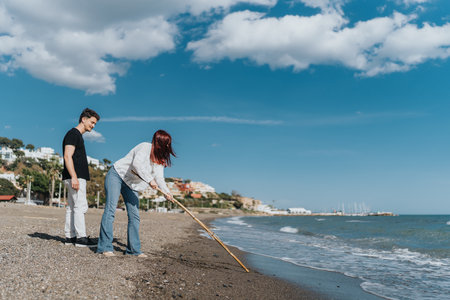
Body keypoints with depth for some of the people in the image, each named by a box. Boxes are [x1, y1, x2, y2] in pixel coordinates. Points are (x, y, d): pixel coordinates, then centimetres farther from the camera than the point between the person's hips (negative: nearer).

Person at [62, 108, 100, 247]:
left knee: (72, 207, 9)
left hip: (77, 177, 10)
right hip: (75, 177, -10)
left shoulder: (78, 136, 22)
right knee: (80, 206, -10)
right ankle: (81, 237, -8)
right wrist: (74, 177, -23)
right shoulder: (73, 134, -7)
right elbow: (68, 156, -17)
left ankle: (70, 237, 13)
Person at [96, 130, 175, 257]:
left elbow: (159, 178, -3)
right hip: (116, 176, -8)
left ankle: (133, 249, 7)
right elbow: (137, 163, -36)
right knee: (110, 209, -14)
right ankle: (105, 247, -12)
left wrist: (166, 192, -19)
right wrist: (150, 180, -36)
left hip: (131, 184, 8)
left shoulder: (160, 158, 5)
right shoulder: (145, 147, -19)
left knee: (134, 215, 1)